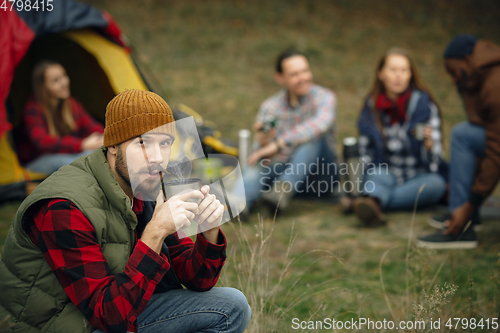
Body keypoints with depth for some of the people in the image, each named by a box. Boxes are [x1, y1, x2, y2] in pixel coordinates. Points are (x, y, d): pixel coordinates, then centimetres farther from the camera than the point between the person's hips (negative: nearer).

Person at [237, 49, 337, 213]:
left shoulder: (324, 97, -9)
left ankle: (285, 190, -43)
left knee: (314, 135, -29)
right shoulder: (270, 106, -2)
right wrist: (263, 143, -31)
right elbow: (262, 155, -6)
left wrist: (279, 144, -42)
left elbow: (321, 123, -35)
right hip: (286, 169, 2)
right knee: (258, 165, -27)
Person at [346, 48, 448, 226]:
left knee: (436, 184, -33)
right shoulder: (372, 106, 2)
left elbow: (434, 160, -9)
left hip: (421, 176, -1)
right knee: (376, 175, -32)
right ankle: (371, 205, -65)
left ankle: (371, 201, -42)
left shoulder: (424, 105, -5)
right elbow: (365, 153, 10)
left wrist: (429, 145, -32)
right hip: (386, 173, 1)